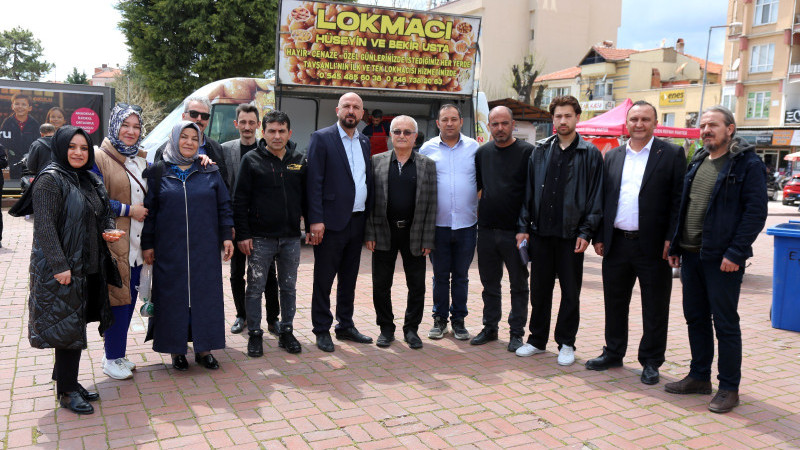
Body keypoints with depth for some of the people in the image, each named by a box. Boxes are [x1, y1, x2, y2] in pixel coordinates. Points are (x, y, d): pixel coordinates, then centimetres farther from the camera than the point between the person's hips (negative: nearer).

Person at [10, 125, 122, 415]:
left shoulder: (89, 181, 13)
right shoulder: (50, 179, -11)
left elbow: (103, 214, 24)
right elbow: (44, 226, -18)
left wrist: (109, 231, 1)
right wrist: (60, 266, -22)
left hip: (89, 268, 8)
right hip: (62, 269, -8)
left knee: (76, 326, 14)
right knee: (69, 327, -2)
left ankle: (69, 382, 27)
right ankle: (67, 392, 9)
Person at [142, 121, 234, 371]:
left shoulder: (210, 172, 7)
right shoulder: (157, 172, 4)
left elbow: (223, 205, 8)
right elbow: (149, 210, 4)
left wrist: (226, 236, 1)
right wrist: (147, 244, 0)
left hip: (205, 248, 1)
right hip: (169, 250, -1)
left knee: (205, 294, 4)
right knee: (173, 296, 3)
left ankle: (203, 348, 16)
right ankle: (176, 350, 15)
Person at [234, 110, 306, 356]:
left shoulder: (299, 160, 7)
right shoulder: (251, 160, -2)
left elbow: (306, 197, 13)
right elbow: (240, 200, -3)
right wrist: (242, 234, -9)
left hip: (291, 237, 3)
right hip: (260, 238, -3)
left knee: (289, 287, 10)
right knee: (255, 288, 4)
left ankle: (286, 331, 23)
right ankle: (255, 334, 17)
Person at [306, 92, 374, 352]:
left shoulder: (364, 142, 14)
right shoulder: (321, 138, -4)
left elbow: (368, 181, 14)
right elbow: (314, 182, -10)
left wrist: (368, 218, 7)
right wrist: (316, 220, -17)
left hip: (357, 222, 6)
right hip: (331, 222, -6)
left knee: (349, 279, 15)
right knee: (324, 279, 3)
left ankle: (345, 326, 27)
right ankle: (322, 330, 15)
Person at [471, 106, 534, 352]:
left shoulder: (527, 152, -5)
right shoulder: (482, 152, 9)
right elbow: (475, 185, 19)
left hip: (515, 230, -4)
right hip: (487, 229, 4)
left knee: (518, 284, 7)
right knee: (489, 283, 13)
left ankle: (517, 332, 17)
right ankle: (490, 327, 26)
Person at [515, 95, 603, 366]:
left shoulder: (590, 154, 0)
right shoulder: (540, 152, 9)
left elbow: (595, 197, -2)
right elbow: (529, 191, 10)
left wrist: (586, 232, -9)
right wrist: (523, 226, 4)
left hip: (571, 234, -3)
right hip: (540, 232, 3)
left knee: (570, 291, 7)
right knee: (539, 288, 11)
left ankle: (566, 343, 20)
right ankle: (537, 339, 24)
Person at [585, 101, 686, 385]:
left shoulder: (672, 154, -1)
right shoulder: (612, 157, 11)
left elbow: (679, 199, -6)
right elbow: (602, 199, 12)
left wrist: (671, 239, -13)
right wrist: (599, 237, 6)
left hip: (653, 245, -4)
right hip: (617, 243, 4)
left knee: (654, 308, 7)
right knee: (615, 303, 14)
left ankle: (651, 362, 20)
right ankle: (613, 353, 29)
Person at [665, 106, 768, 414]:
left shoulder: (748, 164, -7)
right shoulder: (697, 163, 14)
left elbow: (756, 212, -13)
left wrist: (735, 253, -18)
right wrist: (675, 245, 12)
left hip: (722, 258, -7)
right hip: (690, 254, 7)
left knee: (725, 323, 1)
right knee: (695, 318, 14)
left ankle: (729, 388, 13)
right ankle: (699, 377, 26)